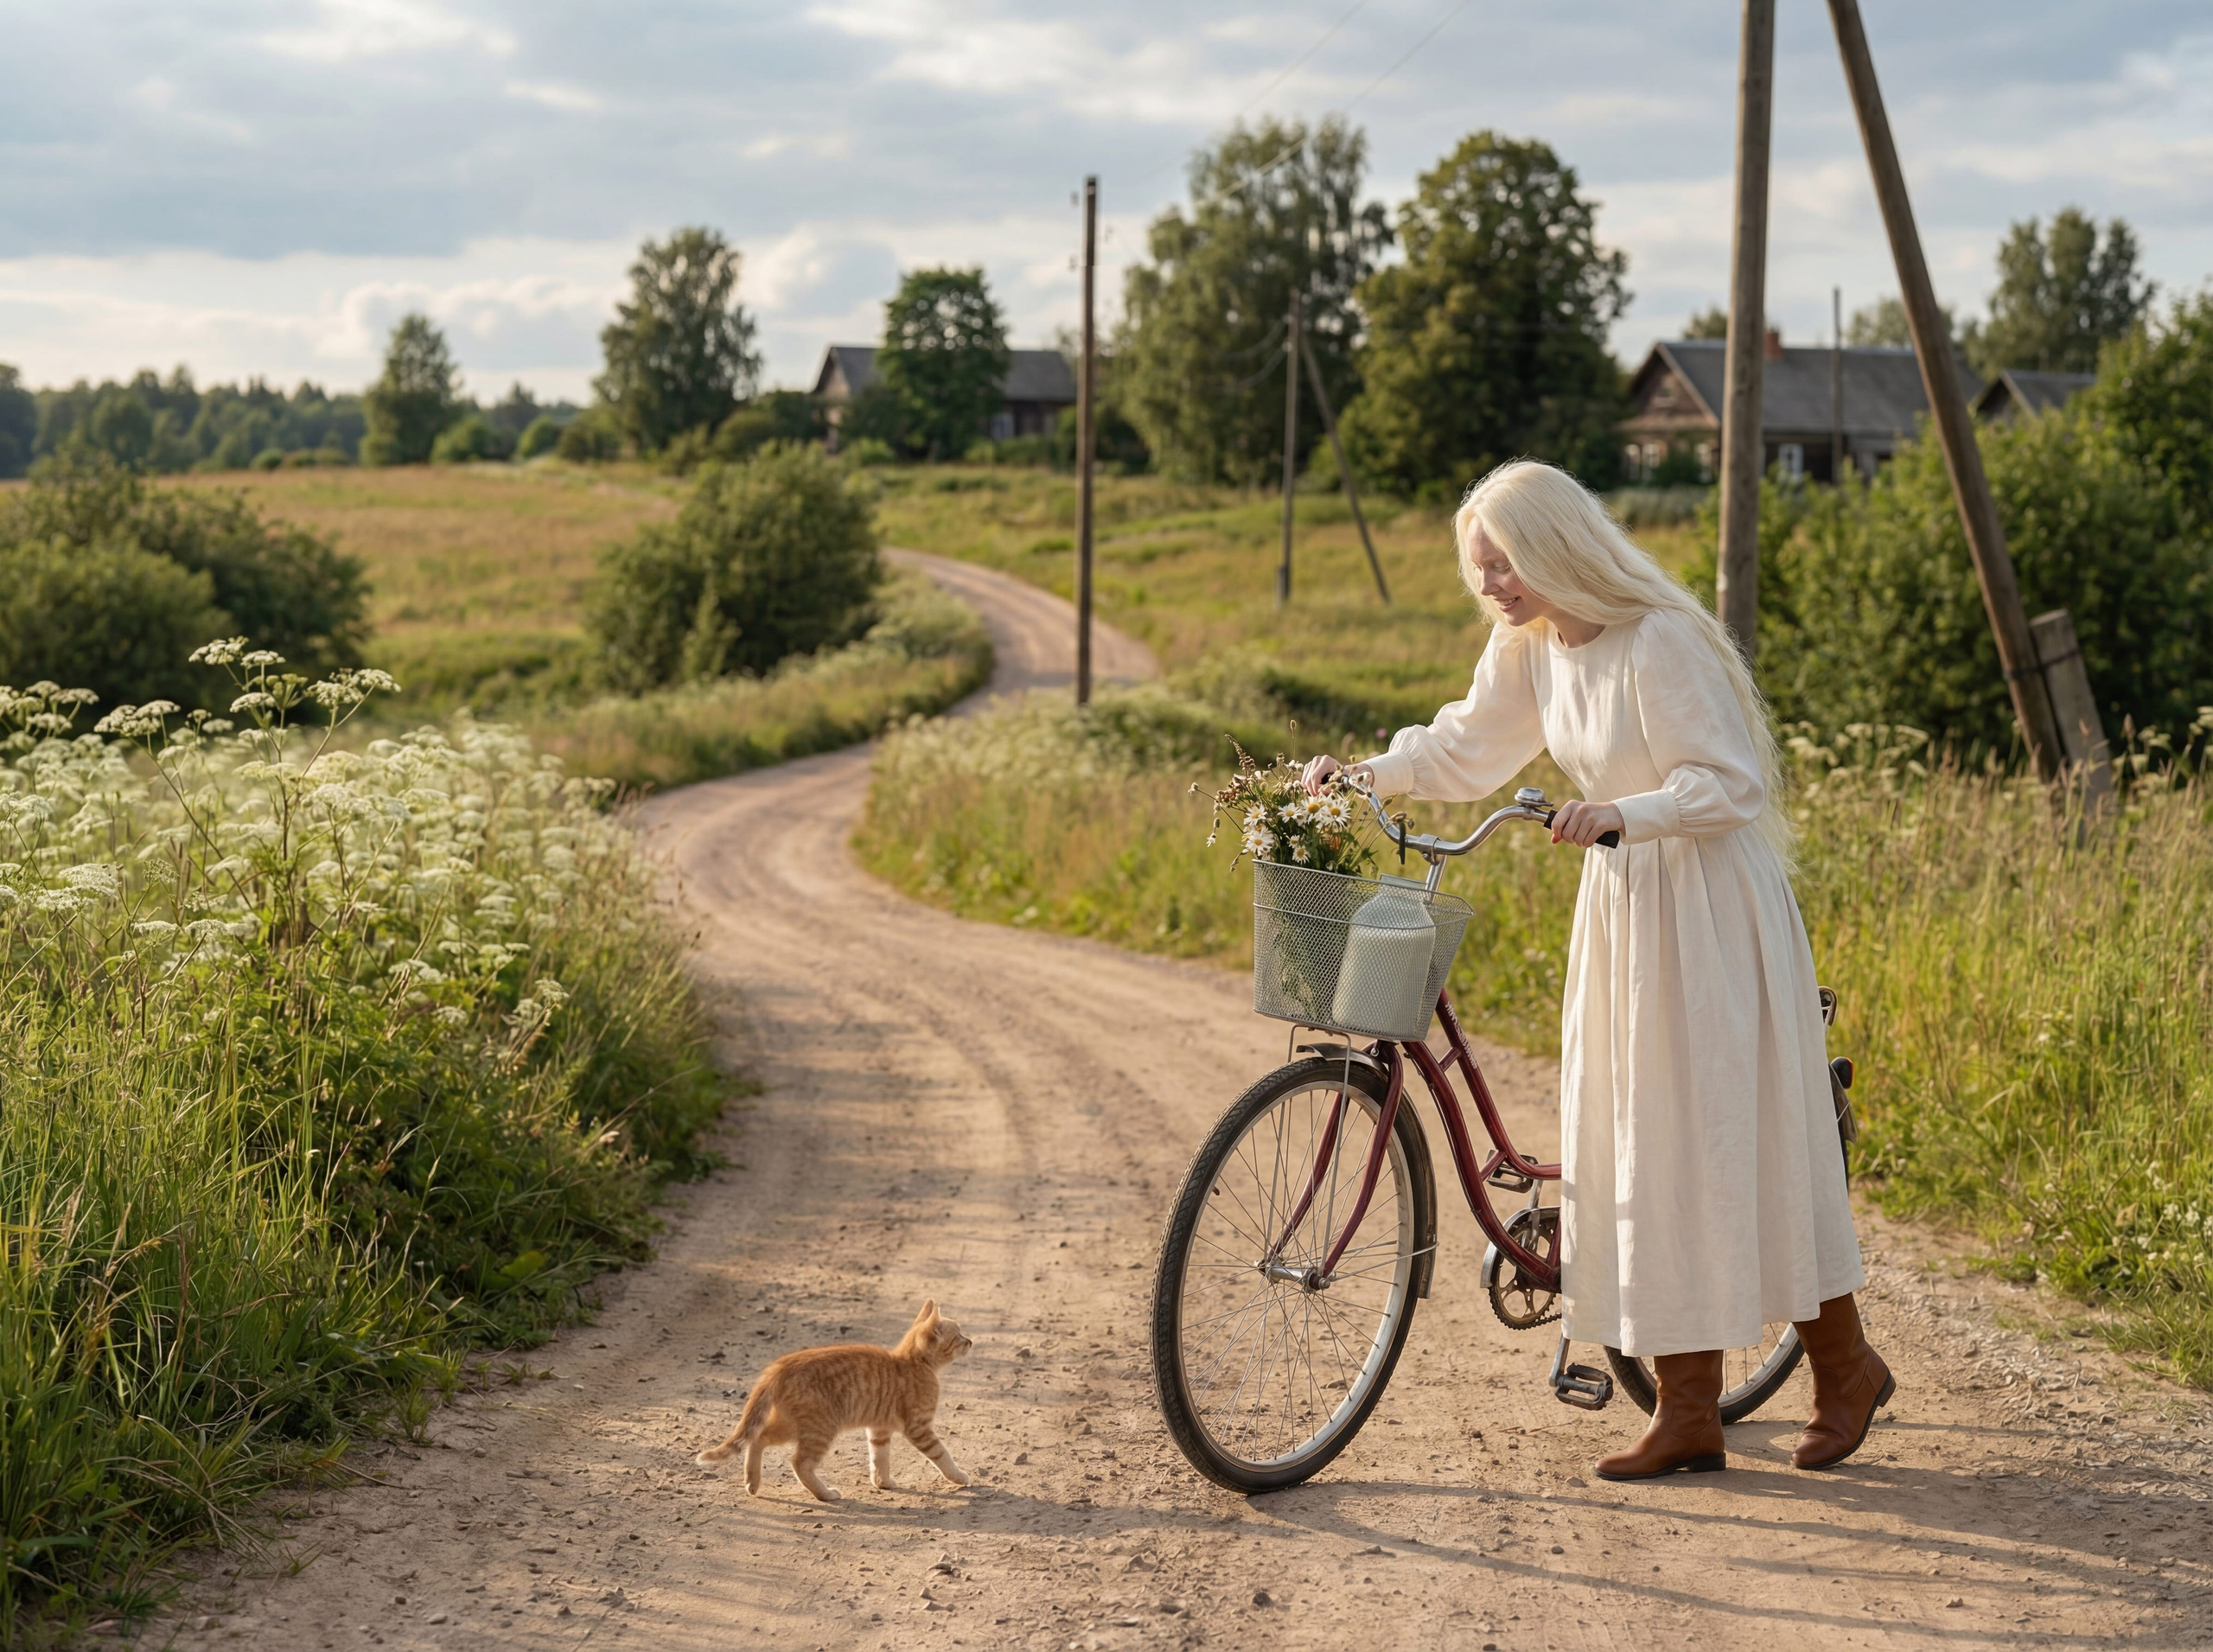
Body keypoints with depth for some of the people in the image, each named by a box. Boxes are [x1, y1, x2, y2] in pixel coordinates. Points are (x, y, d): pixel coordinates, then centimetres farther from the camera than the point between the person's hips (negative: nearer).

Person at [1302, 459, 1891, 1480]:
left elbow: (1729, 783, -22)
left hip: (1710, 908, -8)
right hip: (1621, 905, 8)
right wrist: (1364, 773, 1)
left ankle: (1846, 1367, 22)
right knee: (1637, 1153, 6)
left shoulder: (1660, 643, -21)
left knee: (1732, 1144, 0)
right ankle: (1689, 1414, 13)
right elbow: (1469, 749, 14)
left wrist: (1619, 810, -35)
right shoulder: (1528, 647, 3)